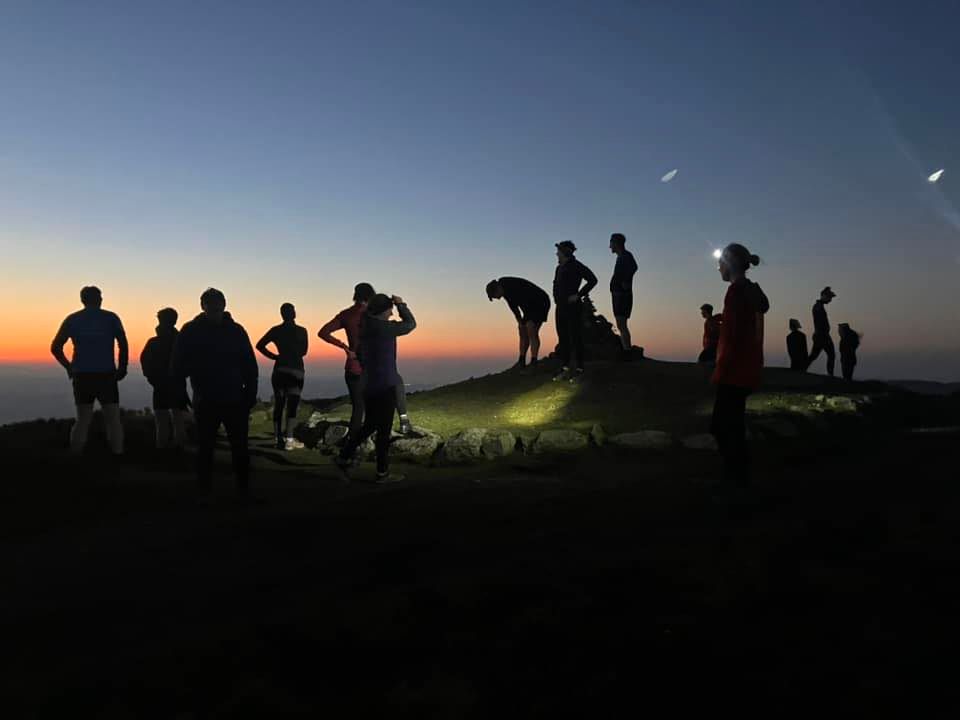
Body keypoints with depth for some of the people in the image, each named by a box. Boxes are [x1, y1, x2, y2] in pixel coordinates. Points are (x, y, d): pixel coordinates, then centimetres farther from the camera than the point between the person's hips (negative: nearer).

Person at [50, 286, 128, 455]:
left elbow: (55, 347, 7)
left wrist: (68, 367, 15)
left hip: (82, 376, 2)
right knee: (113, 419, 3)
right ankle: (117, 453, -3)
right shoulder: (111, 318, 2)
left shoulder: (72, 319, 8)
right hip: (106, 375, -2)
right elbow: (123, 345, -7)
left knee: (83, 420, 10)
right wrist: (122, 368, 2)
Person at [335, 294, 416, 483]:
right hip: (385, 386, -8)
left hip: (368, 385, 8)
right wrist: (401, 304, 7)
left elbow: (360, 357, 18)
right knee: (384, 429, 0)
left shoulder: (365, 328, 10)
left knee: (370, 425, 21)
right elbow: (410, 324, -3)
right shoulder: (384, 327, -15)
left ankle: (344, 457, 22)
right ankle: (382, 472, 7)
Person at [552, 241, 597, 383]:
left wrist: (579, 295, -15)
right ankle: (565, 368, 15)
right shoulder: (559, 268, 15)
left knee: (576, 338, -4)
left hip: (573, 308, -8)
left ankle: (579, 370, 1)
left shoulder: (576, 266, -9)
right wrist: (557, 297, 14)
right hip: (561, 307, 8)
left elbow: (592, 280, -14)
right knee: (563, 338, 9)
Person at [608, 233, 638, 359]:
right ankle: (626, 352, 13)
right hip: (618, 295, 10)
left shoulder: (626, 256, -10)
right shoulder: (621, 257, 18)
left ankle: (627, 353, -14)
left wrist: (626, 282, -22)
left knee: (622, 325, -13)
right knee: (621, 326, 10)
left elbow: (633, 267, -29)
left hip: (622, 295, -10)